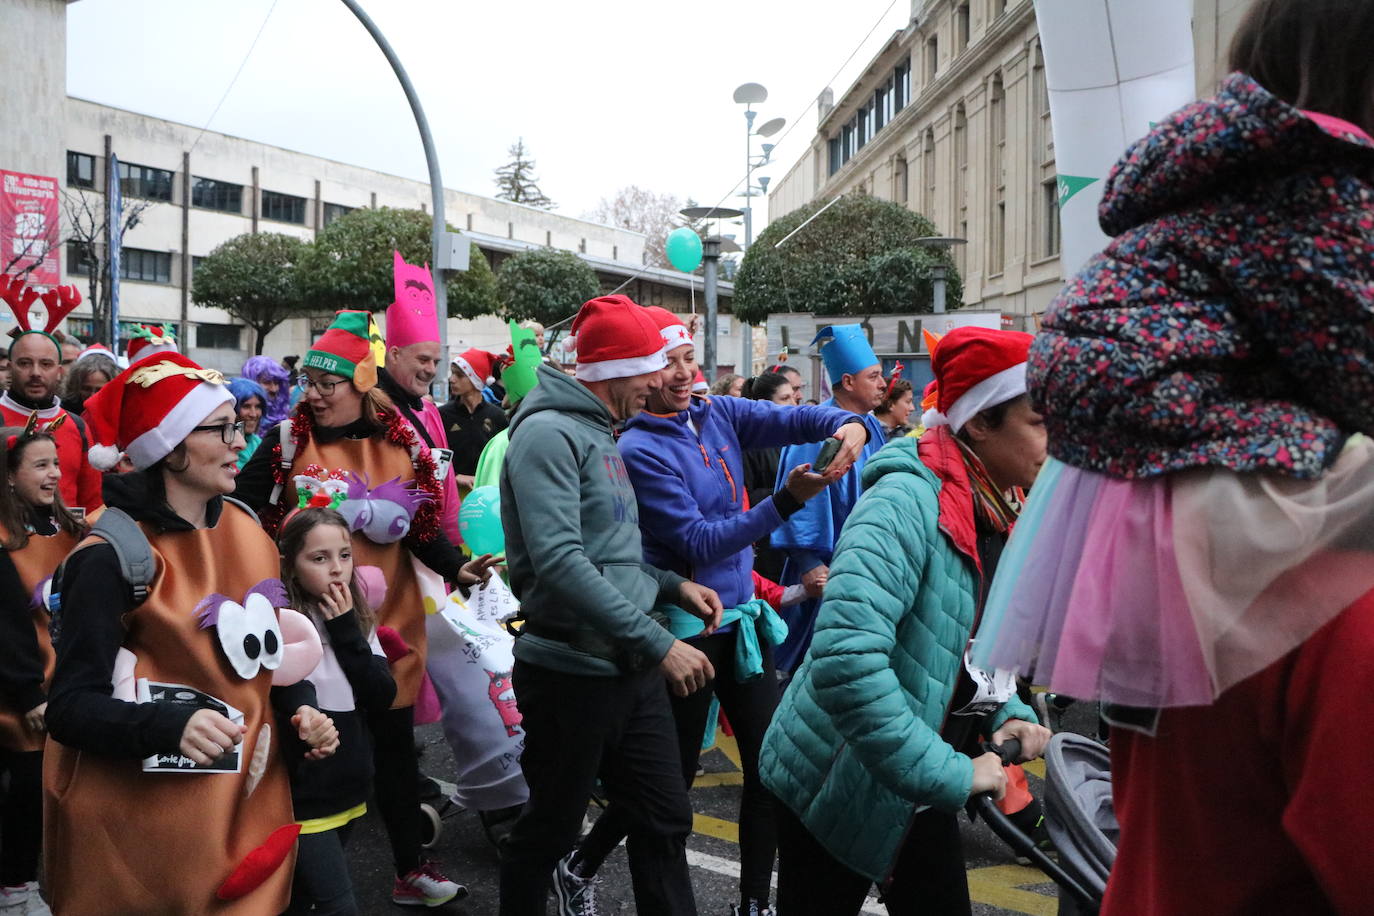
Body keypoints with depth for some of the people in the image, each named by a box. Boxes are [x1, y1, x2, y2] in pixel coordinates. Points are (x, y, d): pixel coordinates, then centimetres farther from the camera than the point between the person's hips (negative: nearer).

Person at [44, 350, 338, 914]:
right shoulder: (113, 556, -18)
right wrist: (171, 726, -34)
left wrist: (300, 706, -4)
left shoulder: (246, 529, 3)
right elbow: (70, 706, -18)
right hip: (146, 825, -6)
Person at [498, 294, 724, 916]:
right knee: (548, 832, 9)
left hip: (632, 669, 9)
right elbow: (559, 561, -27)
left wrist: (673, 586, 6)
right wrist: (659, 642, -26)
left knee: (666, 820, 14)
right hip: (571, 672, -8)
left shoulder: (600, 436, 14)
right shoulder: (549, 433, -16)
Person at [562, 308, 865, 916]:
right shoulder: (639, 449, -15)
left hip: (743, 615, 6)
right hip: (686, 624, -6)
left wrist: (848, 423, -29)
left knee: (768, 763, 10)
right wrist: (787, 500, -29)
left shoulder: (720, 415, 4)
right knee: (672, 775, 8)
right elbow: (698, 544, -22)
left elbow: (792, 418, -7)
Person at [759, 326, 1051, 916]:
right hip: (836, 788, -8)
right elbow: (845, 657, -38)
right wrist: (949, 775, -30)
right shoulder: (908, 501, -26)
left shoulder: (996, 514, 3)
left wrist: (1006, 713, -1)